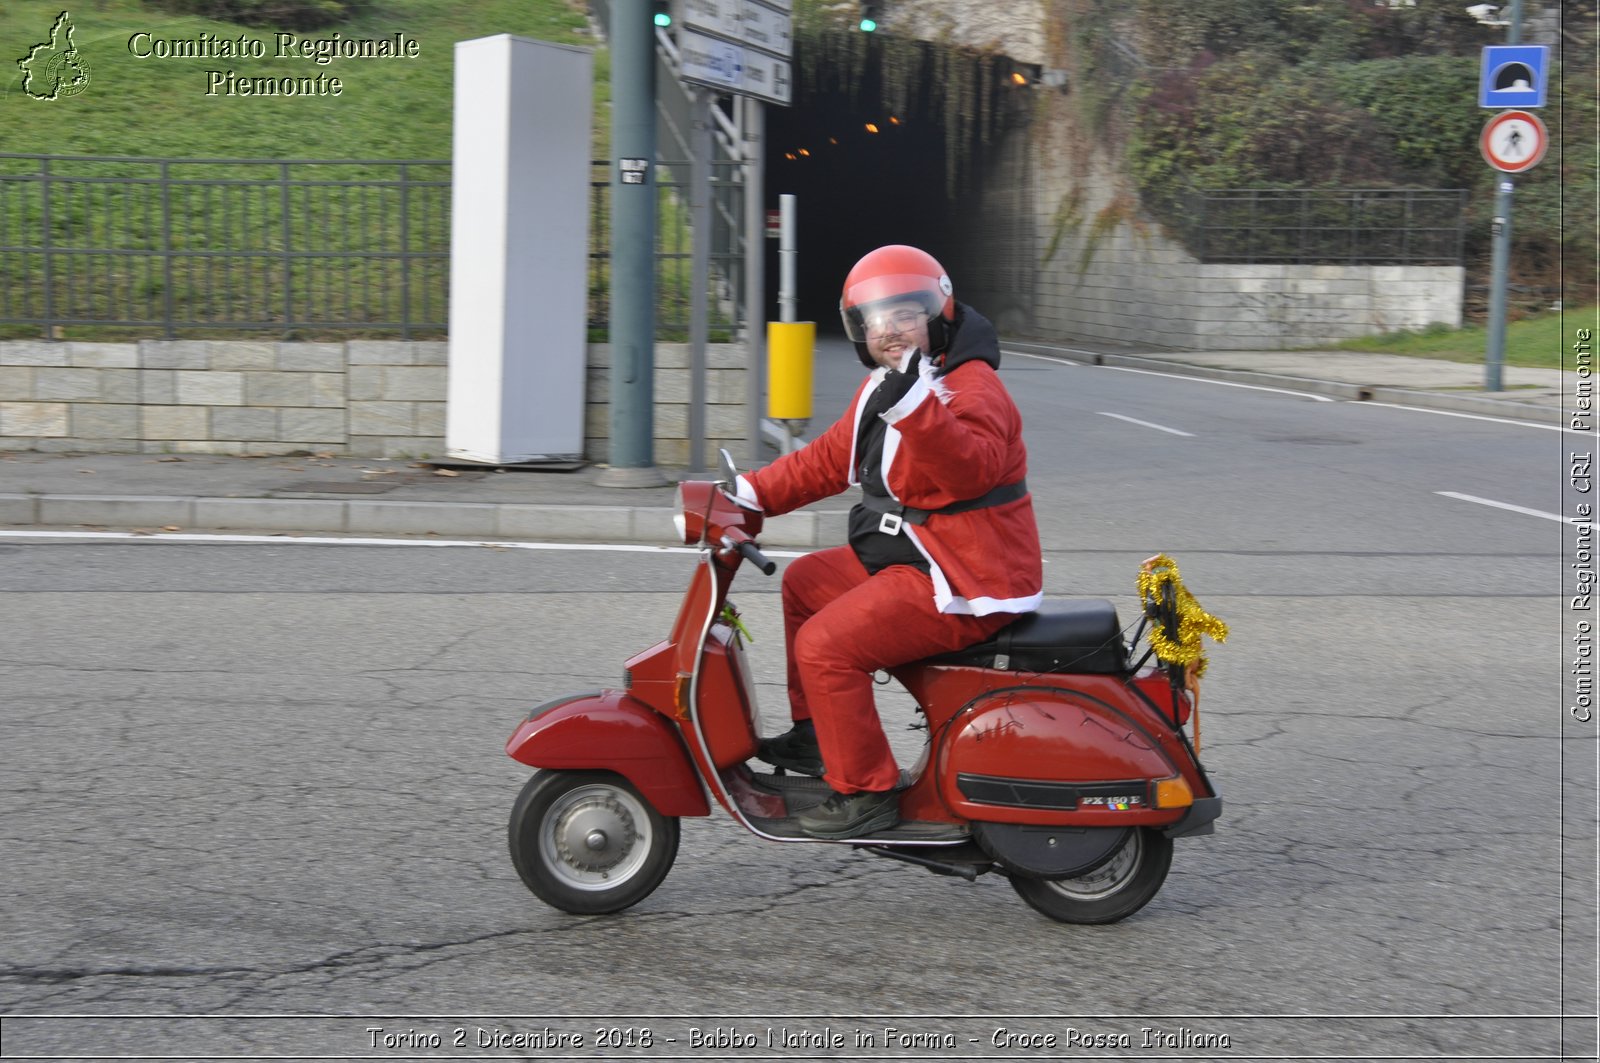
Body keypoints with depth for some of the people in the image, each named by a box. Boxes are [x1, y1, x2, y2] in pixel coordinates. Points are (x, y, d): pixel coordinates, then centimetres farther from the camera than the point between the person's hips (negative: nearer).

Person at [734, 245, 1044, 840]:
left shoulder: (973, 388, -19)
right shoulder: (882, 388, 14)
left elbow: (974, 468, -37)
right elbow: (830, 457, 21)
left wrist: (915, 407, -50)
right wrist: (753, 493, 13)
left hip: (963, 585, -11)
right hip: (910, 561, 11)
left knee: (825, 645, -20)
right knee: (804, 581, 24)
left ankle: (864, 792, -10)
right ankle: (814, 735, 29)